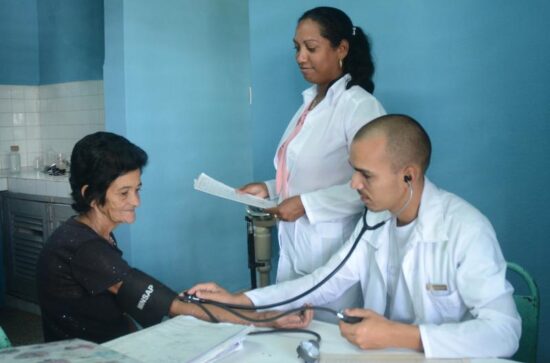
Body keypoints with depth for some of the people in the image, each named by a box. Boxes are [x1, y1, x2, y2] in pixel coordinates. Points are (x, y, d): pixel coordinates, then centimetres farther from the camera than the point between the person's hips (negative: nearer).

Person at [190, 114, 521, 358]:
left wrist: (399, 336, -31)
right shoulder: (376, 219, 0)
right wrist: (240, 299, -3)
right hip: (380, 352, 6)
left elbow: (504, 331, -25)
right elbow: (327, 281, 4)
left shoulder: (466, 230, -21)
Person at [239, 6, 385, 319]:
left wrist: (307, 205, -19)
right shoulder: (310, 103, 12)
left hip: (332, 251, -8)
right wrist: (269, 190, 6)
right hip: (294, 247, 8)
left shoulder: (360, 105, -14)